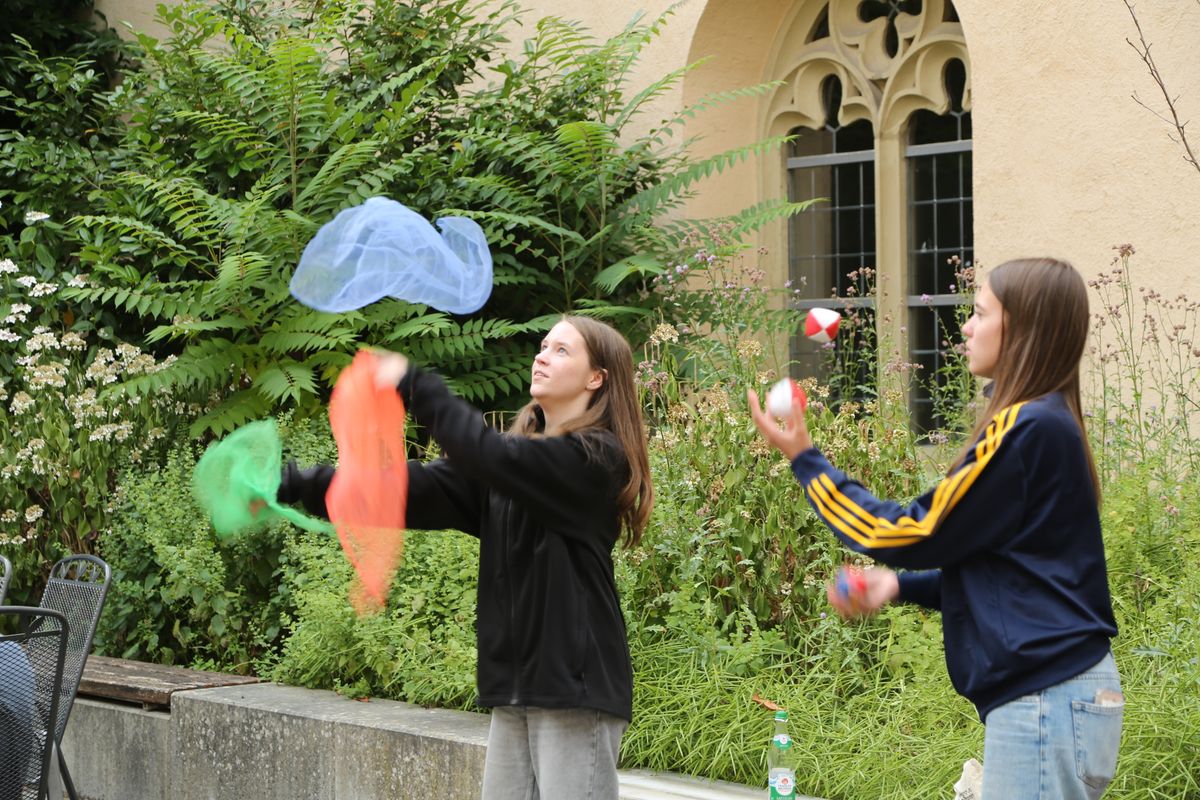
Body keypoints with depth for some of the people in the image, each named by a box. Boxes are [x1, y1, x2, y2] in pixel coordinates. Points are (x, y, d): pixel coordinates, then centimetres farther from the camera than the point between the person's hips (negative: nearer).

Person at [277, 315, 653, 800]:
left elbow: (490, 457, -23)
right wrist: (299, 487, -3)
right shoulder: (521, 454, 14)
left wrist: (414, 385, -19)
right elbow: (421, 490, 5)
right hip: (515, 683, 7)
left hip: (575, 683, -7)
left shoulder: (597, 458, -8)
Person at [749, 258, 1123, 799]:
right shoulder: (1048, 425, 14)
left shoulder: (1028, 430, -16)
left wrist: (805, 460, -3)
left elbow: (917, 534, -11)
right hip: (1058, 688, 10)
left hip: (1047, 702, -10)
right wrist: (900, 586, 8)